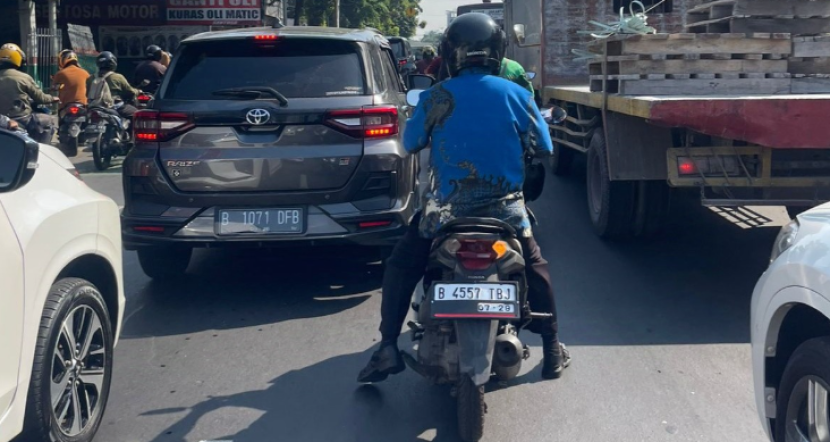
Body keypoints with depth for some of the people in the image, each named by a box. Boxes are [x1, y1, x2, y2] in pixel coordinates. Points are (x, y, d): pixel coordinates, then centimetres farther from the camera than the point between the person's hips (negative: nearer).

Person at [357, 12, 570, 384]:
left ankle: (388, 349, 10)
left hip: (446, 208, -1)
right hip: (504, 208, 2)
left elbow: (410, 144, 4)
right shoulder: (517, 95, -3)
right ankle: (553, 350, 28)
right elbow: (543, 147, 5)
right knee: (534, 268, 25)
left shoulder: (435, 97, -7)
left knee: (400, 268, 17)